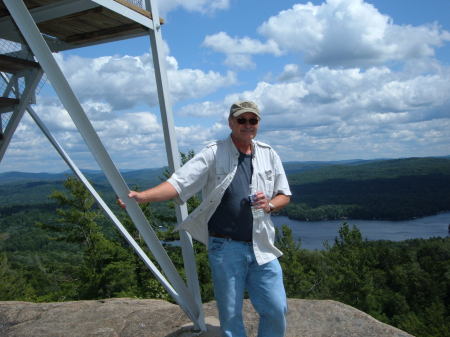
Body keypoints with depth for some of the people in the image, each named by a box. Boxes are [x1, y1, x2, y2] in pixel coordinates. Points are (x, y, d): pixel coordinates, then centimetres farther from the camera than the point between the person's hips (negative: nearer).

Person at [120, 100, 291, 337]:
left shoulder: (269, 155, 8)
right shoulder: (213, 153, -5)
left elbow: (284, 195, 16)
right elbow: (179, 183, -14)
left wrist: (269, 205, -6)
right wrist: (142, 196, -29)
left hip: (261, 248, 4)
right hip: (225, 247, -3)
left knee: (276, 310, 9)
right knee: (230, 314, 8)